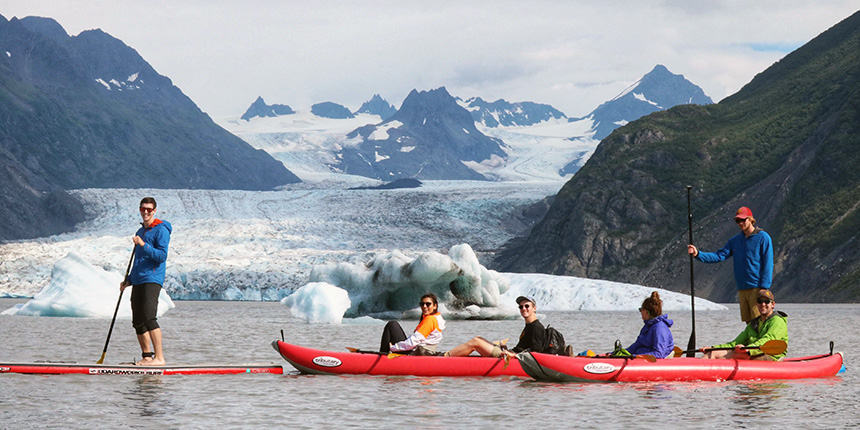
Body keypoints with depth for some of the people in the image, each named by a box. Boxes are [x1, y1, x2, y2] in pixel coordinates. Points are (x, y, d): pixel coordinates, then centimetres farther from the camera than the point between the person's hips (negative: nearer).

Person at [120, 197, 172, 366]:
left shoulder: (161, 230, -4)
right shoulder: (140, 232, 22)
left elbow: (162, 256, -15)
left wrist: (143, 245, -23)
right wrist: (128, 280, 23)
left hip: (152, 280, -9)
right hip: (138, 282, 9)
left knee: (149, 318, -20)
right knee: (138, 322, 7)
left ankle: (159, 357, -21)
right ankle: (147, 357, 13)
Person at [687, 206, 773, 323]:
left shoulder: (763, 237, -3)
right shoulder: (735, 240, 14)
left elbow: (767, 264, -7)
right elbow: (719, 256, 7)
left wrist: (764, 288, -14)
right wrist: (698, 254, -7)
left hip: (757, 287, -6)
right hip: (742, 289, 6)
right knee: (748, 322, 7)